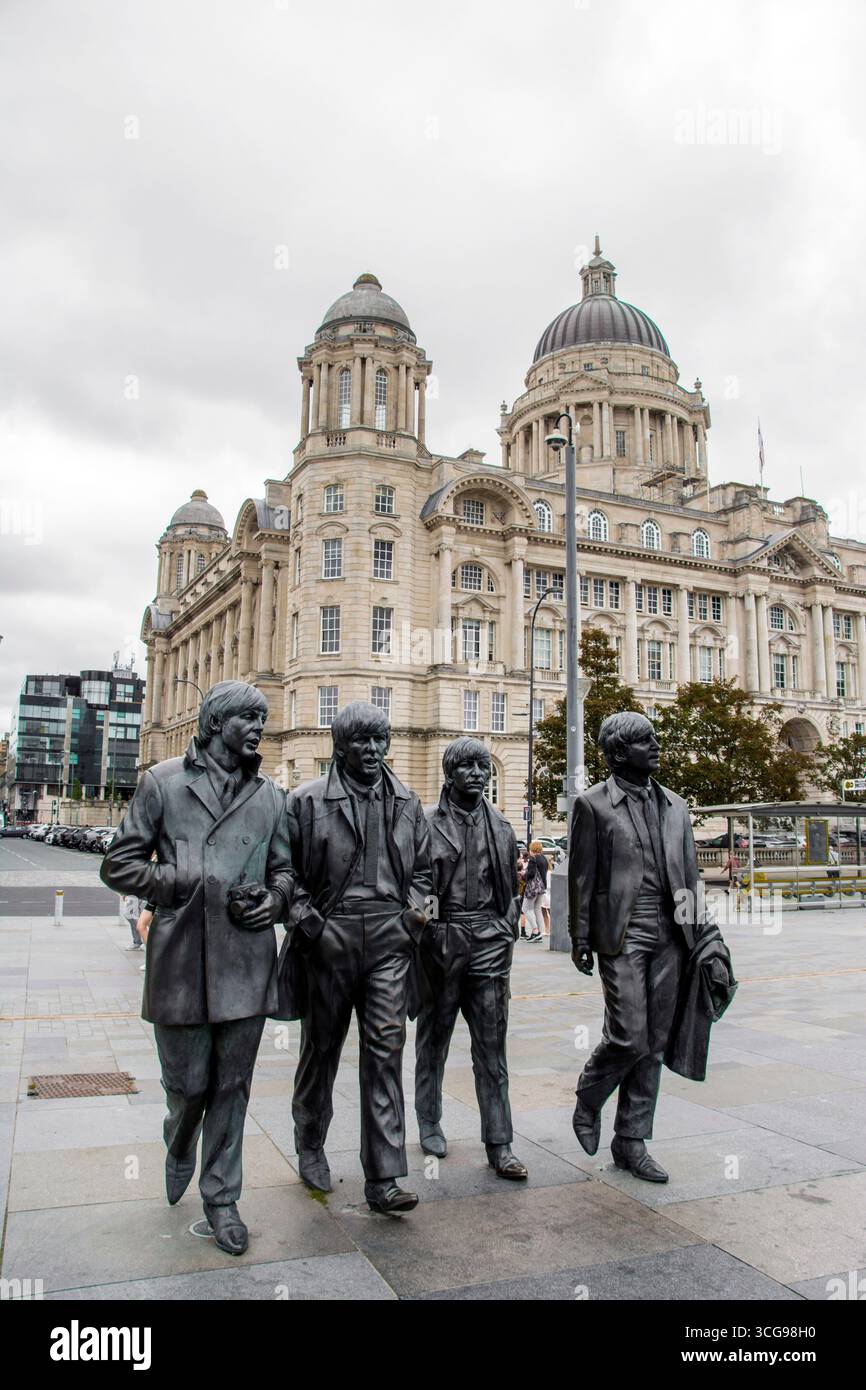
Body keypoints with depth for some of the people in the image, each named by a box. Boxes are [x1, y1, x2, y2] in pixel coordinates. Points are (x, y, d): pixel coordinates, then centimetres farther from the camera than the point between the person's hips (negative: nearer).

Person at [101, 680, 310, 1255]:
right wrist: (192, 886, -11)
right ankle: (179, 1149, 43)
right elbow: (119, 866, 0)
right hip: (181, 959, -2)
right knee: (187, 1083, 9)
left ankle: (221, 1197, 28)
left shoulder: (269, 795, 10)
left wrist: (274, 897, -4)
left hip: (247, 963, 3)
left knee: (232, 1087, 11)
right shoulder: (164, 781, 1)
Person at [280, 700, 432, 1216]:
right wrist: (308, 922, -9)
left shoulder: (406, 803, 9)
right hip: (330, 939, -2)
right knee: (321, 1048, 13)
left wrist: (413, 913, 4)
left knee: (386, 1050, -2)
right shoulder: (308, 801, -3)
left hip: (389, 941, 2)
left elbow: (423, 867, 19)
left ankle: (383, 1179, 5)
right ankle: (310, 1145, 36)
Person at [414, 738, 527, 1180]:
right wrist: (421, 922, -5)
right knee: (433, 1039, 13)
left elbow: (510, 889, 16)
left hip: (489, 944, 2)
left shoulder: (500, 827, 10)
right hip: (441, 940, -2)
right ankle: (430, 1124, 30)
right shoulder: (427, 822, -2)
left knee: (492, 1048, 2)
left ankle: (500, 1146, 8)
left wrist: (505, 932, 8)